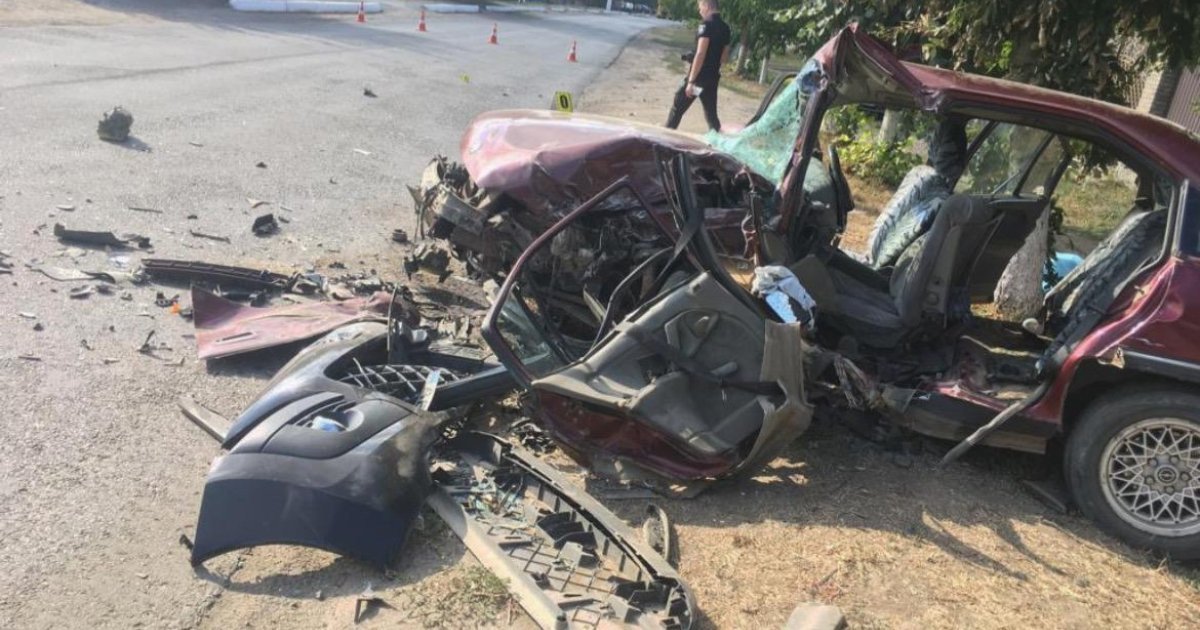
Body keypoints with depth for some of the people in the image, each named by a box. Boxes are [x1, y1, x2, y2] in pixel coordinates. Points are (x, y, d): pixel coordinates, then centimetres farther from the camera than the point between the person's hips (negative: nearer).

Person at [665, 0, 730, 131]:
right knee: (711, 113, 12)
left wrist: (691, 81, -21)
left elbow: (700, 54, -21)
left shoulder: (707, 25, -13)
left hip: (699, 77, -7)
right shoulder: (725, 28, 11)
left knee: (677, 108, 3)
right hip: (713, 78, 7)